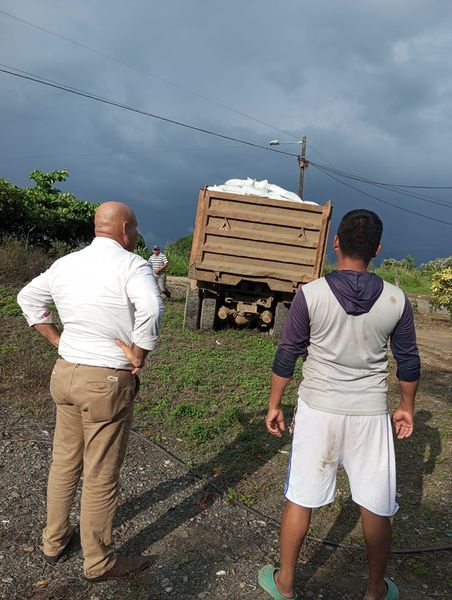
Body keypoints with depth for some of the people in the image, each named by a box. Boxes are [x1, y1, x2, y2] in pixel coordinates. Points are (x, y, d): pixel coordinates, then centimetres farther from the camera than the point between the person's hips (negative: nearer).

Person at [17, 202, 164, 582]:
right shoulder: (131, 265, -15)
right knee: (101, 477, 9)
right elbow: (151, 309, -34)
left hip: (66, 373, 7)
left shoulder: (65, 264, 7)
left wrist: (57, 340, 15)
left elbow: (28, 298, 19)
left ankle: (54, 541, 42)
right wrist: (139, 355, -19)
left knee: (64, 462, 23)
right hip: (108, 383, -7)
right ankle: (99, 562, 29)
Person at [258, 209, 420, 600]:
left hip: (318, 410, -1)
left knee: (300, 498, 14)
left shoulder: (310, 295, -11)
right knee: (377, 507, 18)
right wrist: (407, 407, 18)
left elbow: (287, 355, -6)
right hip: (371, 413, 1)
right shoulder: (396, 300, -6)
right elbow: (408, 361, 4)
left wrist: (274, 405, 6)